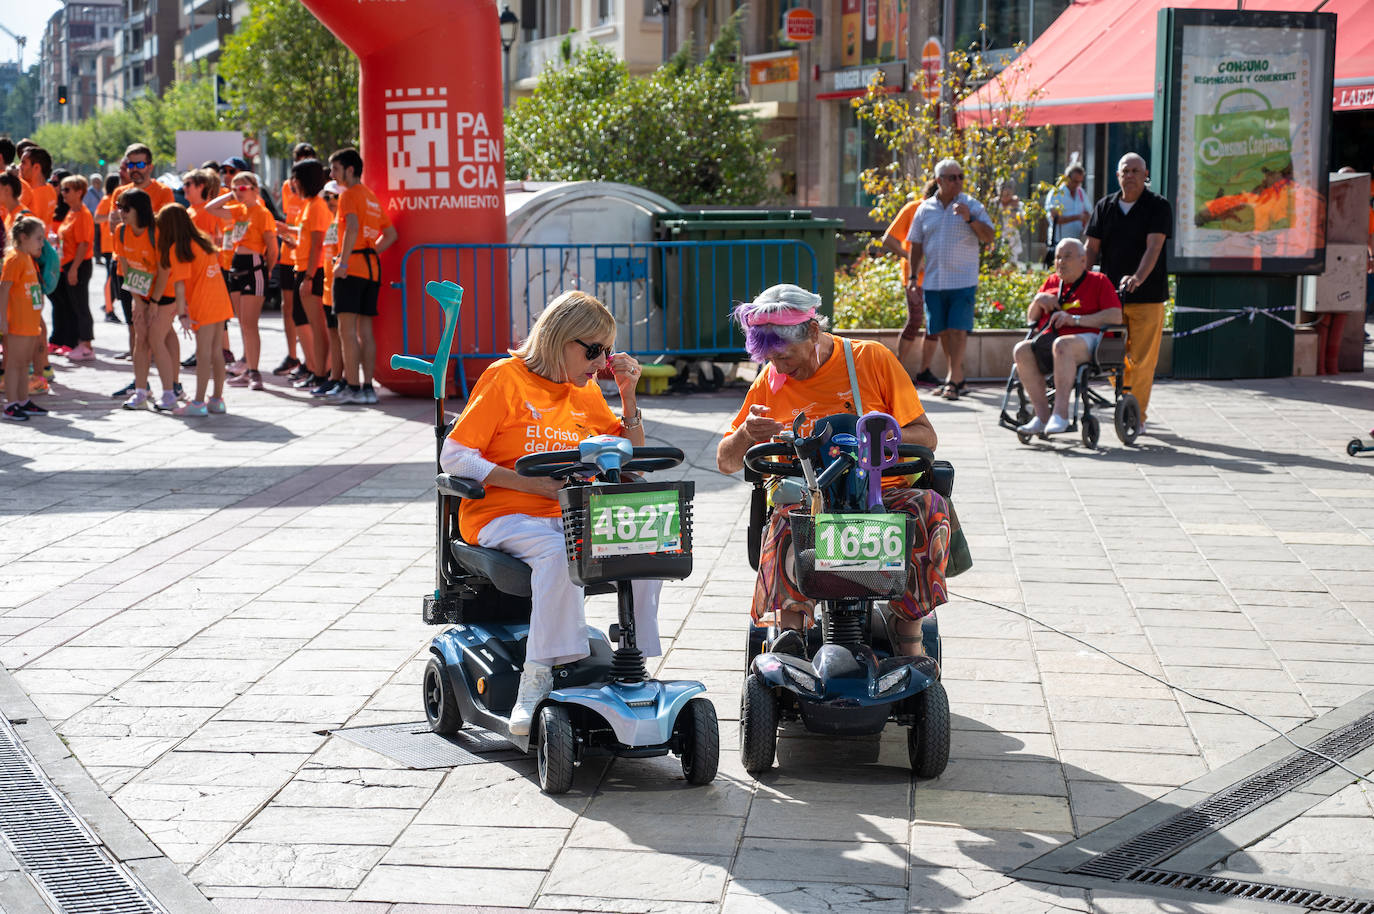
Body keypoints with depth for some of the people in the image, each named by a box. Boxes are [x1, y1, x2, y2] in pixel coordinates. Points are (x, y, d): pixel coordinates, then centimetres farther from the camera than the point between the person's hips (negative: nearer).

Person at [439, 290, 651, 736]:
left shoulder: (586, 391, 15)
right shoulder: (506, 377, -4)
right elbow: (453, 456, -10)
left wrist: (628, 394, 5)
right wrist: (526, 482, -19)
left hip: (569, 516, 5)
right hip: (501, 515, -5)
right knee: (558, 553, -38)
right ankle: (537, 680, -35)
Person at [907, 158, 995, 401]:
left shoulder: (972, 206, 2)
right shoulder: (925, 209, 10)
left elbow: (989, 237, -3)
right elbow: (916, 246, 14)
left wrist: (970, 218, -18)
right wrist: (913, 277, 8)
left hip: (963, 280, -3)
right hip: (933, 281, 3)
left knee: (958, 330, -11)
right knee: (942, 331, 7)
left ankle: (953, 380, -12)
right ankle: (959, 374, 22)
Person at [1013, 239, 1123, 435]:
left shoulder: (1098, 281, 10)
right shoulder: (1051, 282, 25)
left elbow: (1116, 317, -5)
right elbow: (1031, 319, 29)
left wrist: (1075, 319, -13)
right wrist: (1038, 300, 6)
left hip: (1085, 339, -5)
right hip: (1047, 339, 5)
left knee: (1062, 344, -40)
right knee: (1021, 350, -27)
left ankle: (1061, 412, -39)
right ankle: (1042, 414, -26)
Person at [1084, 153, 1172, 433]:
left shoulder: (1158, 207, -3)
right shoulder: (1104, 207, 9)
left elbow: (1153, 247, -15)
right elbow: (1092, 247, 7)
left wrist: (1138, 278, -31)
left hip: (1147, 294, -4)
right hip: (1110, 293, 4)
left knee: (1142, 359, -4)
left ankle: (1137, 417, 5)